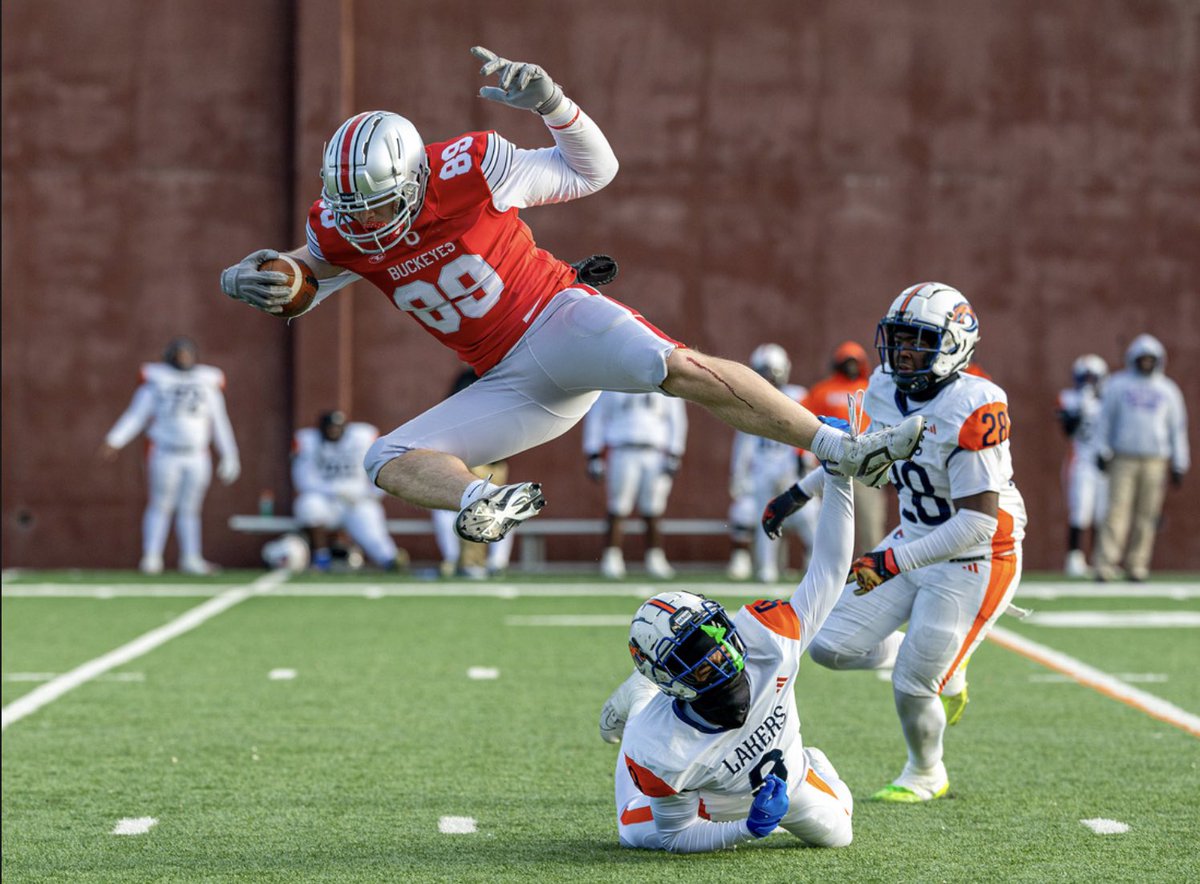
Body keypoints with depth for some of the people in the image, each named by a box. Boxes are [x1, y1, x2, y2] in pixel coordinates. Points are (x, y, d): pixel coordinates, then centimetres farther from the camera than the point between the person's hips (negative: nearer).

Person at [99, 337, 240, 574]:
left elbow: (219, 423, 14)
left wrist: (229, 457, 14)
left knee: (190, 509, 5)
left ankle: (190, 559, 8)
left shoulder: (208, 383, 10)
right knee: (161, 507, -3)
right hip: (165, 454, -3)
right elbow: (136, 415, 1)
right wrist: (114, 442, -8)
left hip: (197, 457, 3)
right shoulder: (157, 380, 0)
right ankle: (151, 558, 1)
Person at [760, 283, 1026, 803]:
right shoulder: (886, 392, -4)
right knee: (831, 647, 3)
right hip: (914, 545, 8)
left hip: (973, 565, -8)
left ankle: (925, 776, 29)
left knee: (913, 686, -4)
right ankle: (945, 674, 27)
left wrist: (894, 561, -32)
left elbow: (977, 523, -29)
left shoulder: (974, 410, -28)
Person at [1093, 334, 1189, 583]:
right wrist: (1103, 453, 1)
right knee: (1117, 510, -9)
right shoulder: (1118, 385, 6)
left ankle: (1136, 566, 8)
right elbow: (1105, 420, 8)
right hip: (1123, 458, -2)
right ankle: (1105, 566, -12)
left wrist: (1179, 466, 9)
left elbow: (1177, 429, 12)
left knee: (1147, 514, 1)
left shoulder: (1168, 390, 10)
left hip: (1154, 460, 2)